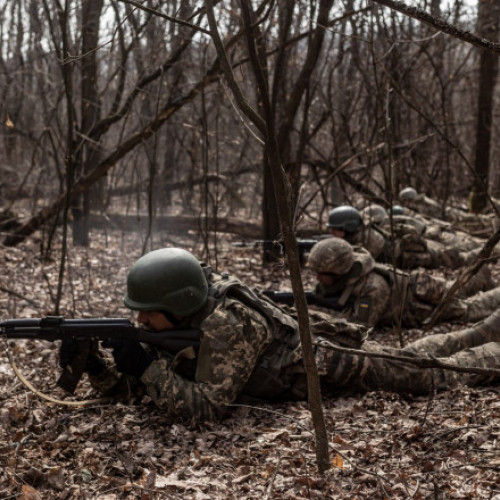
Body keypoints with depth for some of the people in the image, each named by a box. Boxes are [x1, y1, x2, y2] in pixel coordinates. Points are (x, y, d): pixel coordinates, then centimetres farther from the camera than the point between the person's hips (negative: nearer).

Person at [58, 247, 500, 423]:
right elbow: (129, 382, -7)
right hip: (303, 340, 7)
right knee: (412, 358, 26)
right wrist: (94, 364, -25)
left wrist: (147, 368, -42)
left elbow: (209, 406, -40)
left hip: (330, 362, -7)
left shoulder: (224, 325, -38)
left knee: (434, 374, 11)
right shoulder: (178, 324, -14)